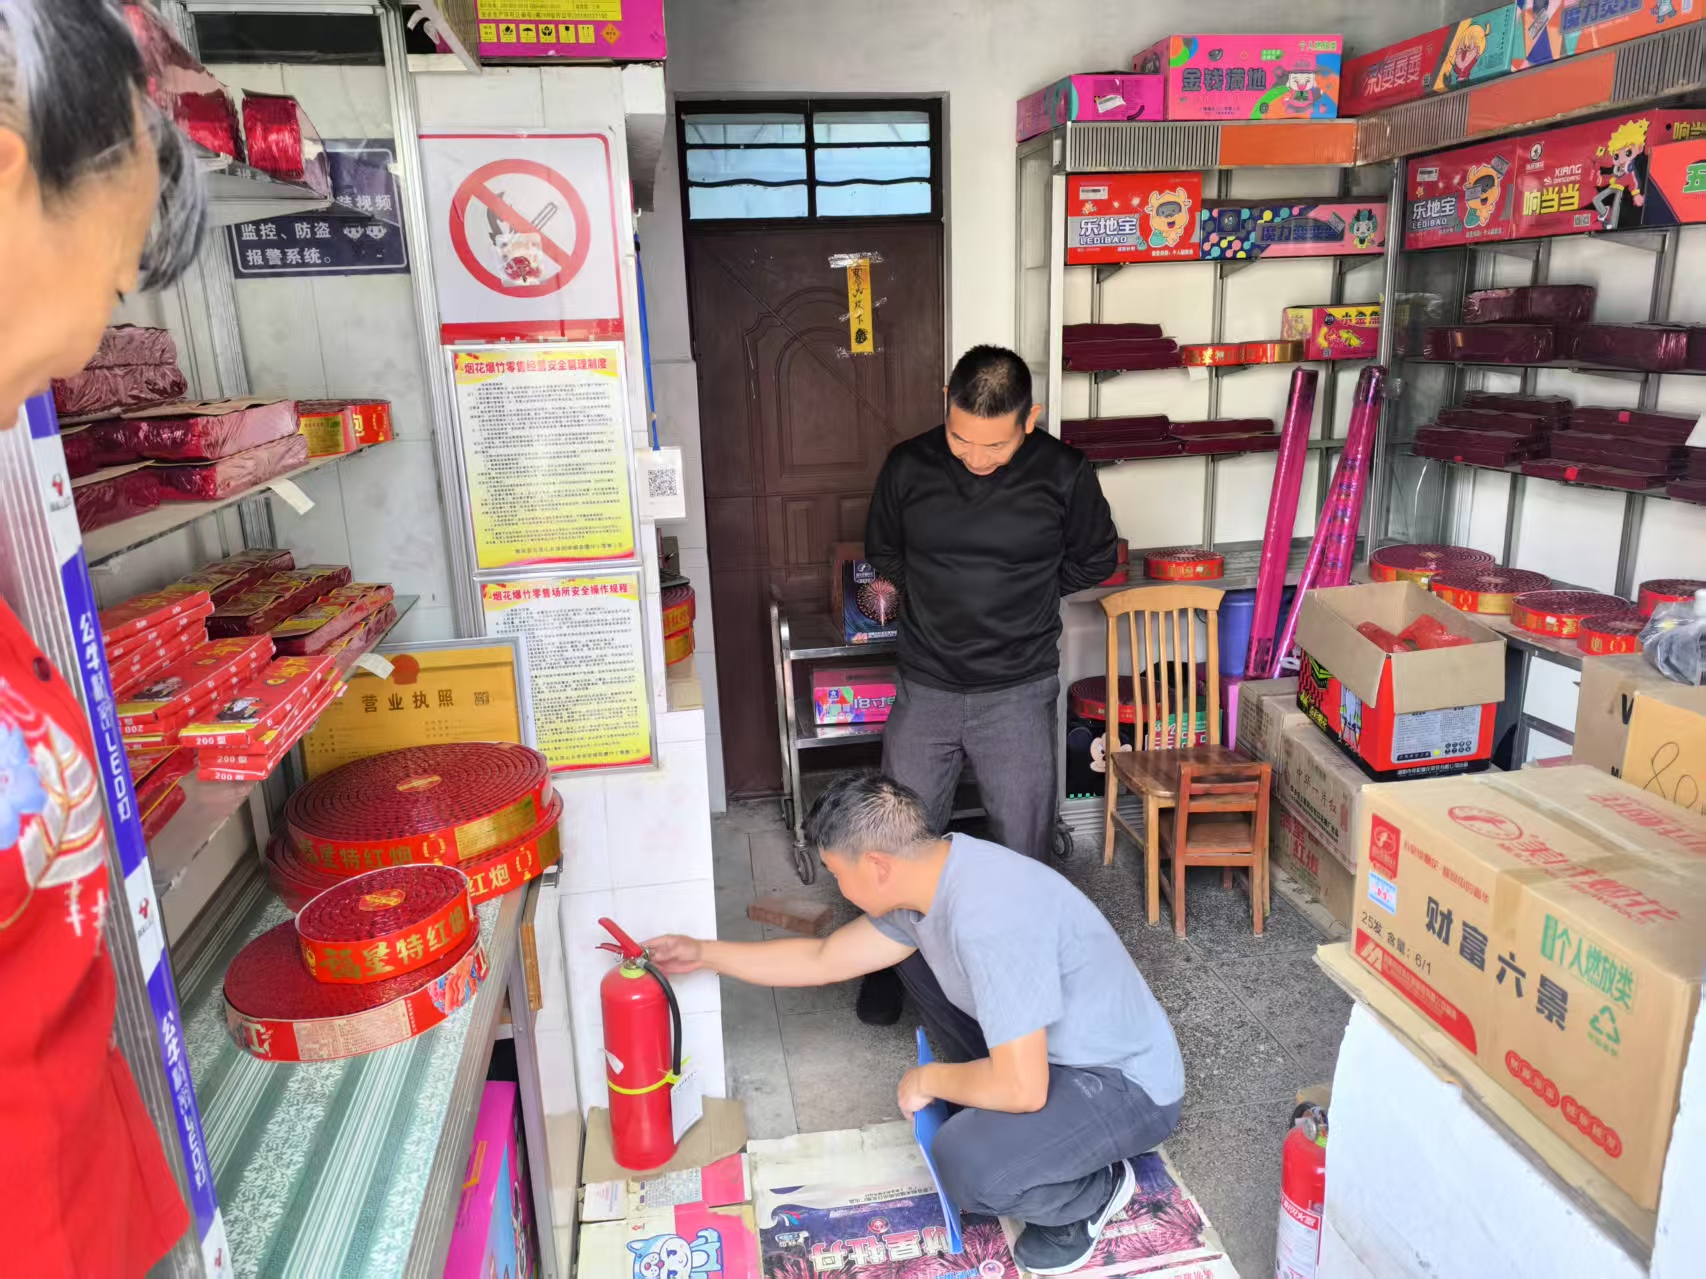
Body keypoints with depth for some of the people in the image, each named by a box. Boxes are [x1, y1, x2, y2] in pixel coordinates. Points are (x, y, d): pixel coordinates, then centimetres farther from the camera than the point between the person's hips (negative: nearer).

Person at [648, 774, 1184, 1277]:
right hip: (1052, 1048, 8)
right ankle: (988, 1116, 17)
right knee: (915, 949, 9)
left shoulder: (988, 916, -35)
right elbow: (823, 959, 7)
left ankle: (1095, 1190, 2)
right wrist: (703, 953, 9)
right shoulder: (930, 876, -6)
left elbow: (1021, 1087, -33)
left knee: (966, 1163, -31)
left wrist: (928, 1080, -14)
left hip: (1127, 1084, -8)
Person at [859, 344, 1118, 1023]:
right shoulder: (909, 466, -6)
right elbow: (882, 550, 11)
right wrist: (938, 594, 2)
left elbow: (1095, 559, 6)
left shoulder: (1064, 474, -10)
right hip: (925, 688, 1)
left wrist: (1023, 591, 3)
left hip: (1019, 693, -1)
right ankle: (892, 960, 34)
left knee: (1023, 846, 11)